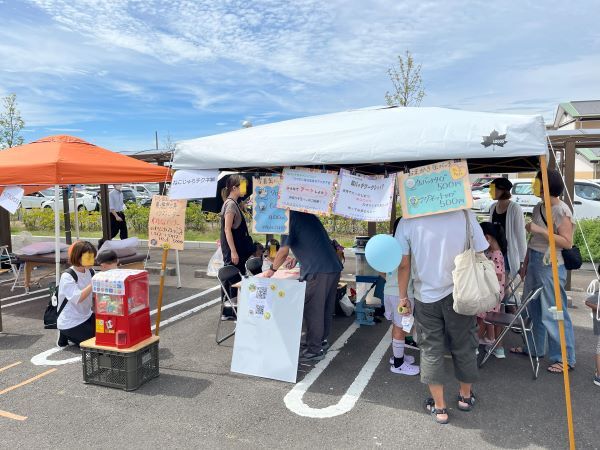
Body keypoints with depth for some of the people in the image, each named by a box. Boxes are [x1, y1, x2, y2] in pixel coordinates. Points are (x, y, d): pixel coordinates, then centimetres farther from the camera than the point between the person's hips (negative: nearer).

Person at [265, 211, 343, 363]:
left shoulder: (290, 217, -6)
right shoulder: (305, 214, 19)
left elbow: (284, 251, -8)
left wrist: (272, 270, 6)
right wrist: (296, 258, 35)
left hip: (318, 270, -9)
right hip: (334, 266, 9)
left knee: (313, 311, 1)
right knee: (326, 308, 18)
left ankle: (315, 350, 9)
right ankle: (322, 340, 32)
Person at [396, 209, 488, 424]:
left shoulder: (408, 220, -11)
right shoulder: (464, 215, -12)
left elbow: (404, 265, -6)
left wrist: (403, 296, 6)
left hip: (426, 296, -1)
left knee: (431, 350, 12)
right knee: (464, 346, 19)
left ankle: (439, 407, 21)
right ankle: (466, 396, 40)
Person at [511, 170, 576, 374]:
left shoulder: (562, 211, -12)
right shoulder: (538, 208, 11)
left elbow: (567, 242, -18)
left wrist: (540, 230, -22)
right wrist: (525, 264, 17)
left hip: (551, 266, -8)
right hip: (534, 263, 8)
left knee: (554, 312, -2)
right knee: (532, 308, 17)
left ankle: (565, 359, 12)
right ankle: (533, 347, 33)